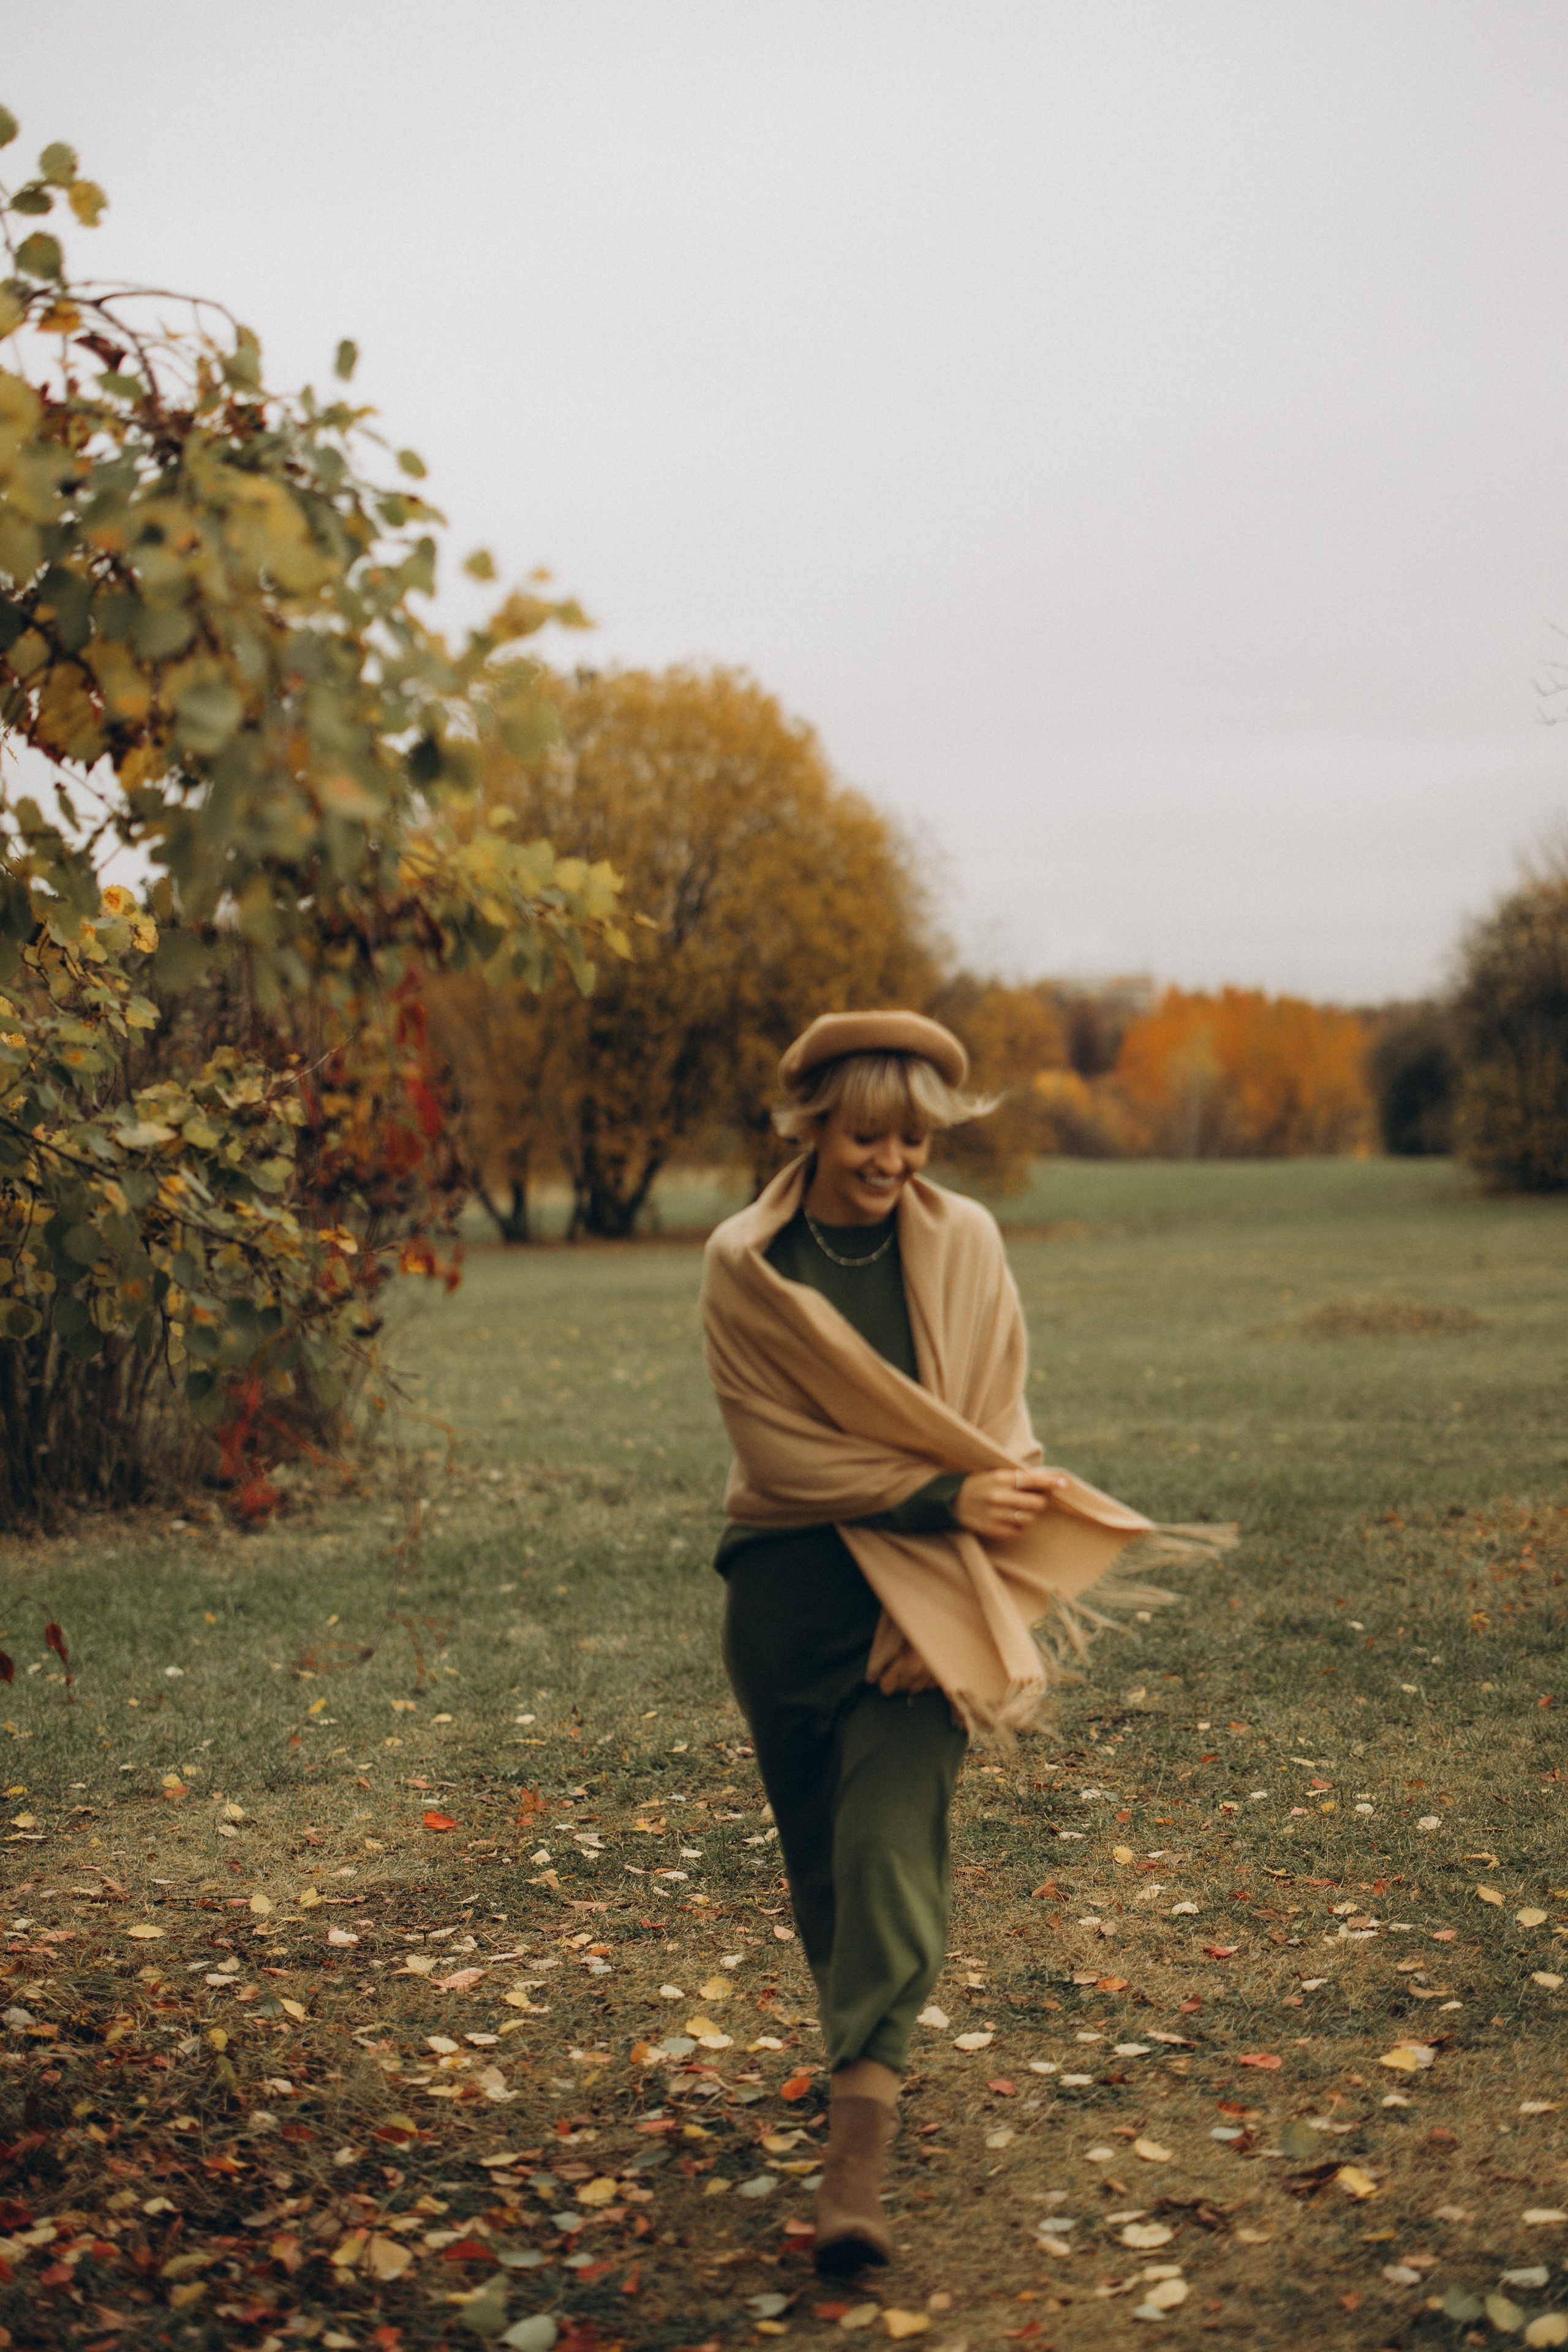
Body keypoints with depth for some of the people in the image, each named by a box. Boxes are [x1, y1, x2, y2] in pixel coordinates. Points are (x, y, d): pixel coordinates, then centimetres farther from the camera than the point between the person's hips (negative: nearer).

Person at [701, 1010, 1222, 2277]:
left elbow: (997, 1420, 2)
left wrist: (979, 1514, -11)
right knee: (820, 1849, 13)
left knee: (890, 1840, -12)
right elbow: (779, 1447, -9)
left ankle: (860, 2145, -14)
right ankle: (863, 2043, 39)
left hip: (926, 1578, -1)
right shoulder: (745, 1264, -6)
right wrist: (942, 1494, -16)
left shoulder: (964, 1242, -1)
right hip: (789, 1585, 1)